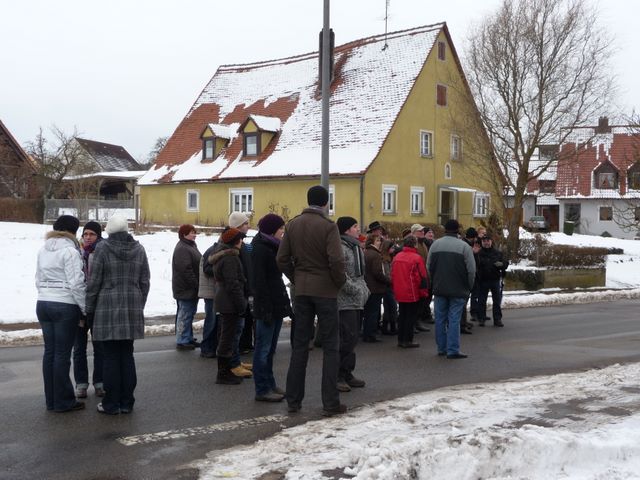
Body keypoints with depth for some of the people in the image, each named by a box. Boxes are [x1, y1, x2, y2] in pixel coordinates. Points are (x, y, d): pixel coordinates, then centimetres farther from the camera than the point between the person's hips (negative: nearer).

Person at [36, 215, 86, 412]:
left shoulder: (43, 251, 11)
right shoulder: (70, 251, -12)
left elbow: (38, 279, 15)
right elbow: (76, 284, -16)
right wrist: (85, 309, -9)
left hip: (43, 304, 7)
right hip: (65, 306, -7)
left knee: (49, 351, 11)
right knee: (62, 354, -1)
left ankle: (51, 400, 18)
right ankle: (63, 401, 6)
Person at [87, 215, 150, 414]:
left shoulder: (103, 248, -7)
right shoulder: (138, 249, 6)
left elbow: (94, 281, -6)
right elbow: (145, 282, 9)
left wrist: (89, 308, 3)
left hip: (107, 308, -4)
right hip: (132, 308, 4)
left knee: (111, 356, 2)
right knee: (127, 355, 10)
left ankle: (111, 404, 8)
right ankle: (127, 403, 15)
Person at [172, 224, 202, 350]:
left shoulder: (190, 246, 17)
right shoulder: (182, 249, -17)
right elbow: (186, 269, -24)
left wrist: (197, 285, 18)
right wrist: (196, 285, -21)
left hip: (191, 288, 11)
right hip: (185, 288, -11)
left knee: (190, 313, 16)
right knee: (185, 314, -6)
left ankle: (188, 338, 24)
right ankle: (182, 341, -1)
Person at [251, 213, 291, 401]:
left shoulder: (272, 246, 16)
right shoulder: (260, 248, -12)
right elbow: (259, 280, -18)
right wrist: (265, 308, -21)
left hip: (277, 304, 9)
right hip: (267, 305, -9)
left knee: (270, 348, 15)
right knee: (263, 348, -3)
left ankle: (270, 384, 23)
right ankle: (262, 390, 2)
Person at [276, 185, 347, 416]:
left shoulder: (292, 225, 4)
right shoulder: (328, 226, -12)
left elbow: (282, 259, 3)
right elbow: (336, 260, -19)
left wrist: (296, 279, 13)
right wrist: (340, 282, -3)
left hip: (301, 290, 5)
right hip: (325, 290, -4)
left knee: (300, 345, 11)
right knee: (330, 347, 4)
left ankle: (293, 400, 15)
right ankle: (330, 403, 5)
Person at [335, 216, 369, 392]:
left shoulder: (356, 247, 18)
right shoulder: (340, 248, -14)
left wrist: (364, 289, 13)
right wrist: (355, 289, -18)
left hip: (357, 301, 10)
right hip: (345, 301, -10)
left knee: (352, 338, 13)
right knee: (347, 338, -11)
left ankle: (347, 373, 21)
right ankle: (339, 376, -4)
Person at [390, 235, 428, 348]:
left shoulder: (396, 257, 6)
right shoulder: (416, 258, -13)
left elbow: (392, 275, 12)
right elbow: (422, 276, -12)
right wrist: (423, 292, -3)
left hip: (399, 293, 6)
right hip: (412, 293, -6)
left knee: (402, 315, 16)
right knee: (411, 316, 3)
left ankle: (400, 339, 20)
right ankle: (407, 340, 4)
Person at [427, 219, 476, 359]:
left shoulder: (435, 244, 4)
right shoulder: (464, 246, -7)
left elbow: (428, 267, 9)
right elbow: (471, 270, -8)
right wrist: (468, 287, 4)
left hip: (439, 289, 4)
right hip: (458, 290, -3)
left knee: (440, 319, 11)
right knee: (454, 320, -2)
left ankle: (441, 348, 18)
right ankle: (453, 350, -3)